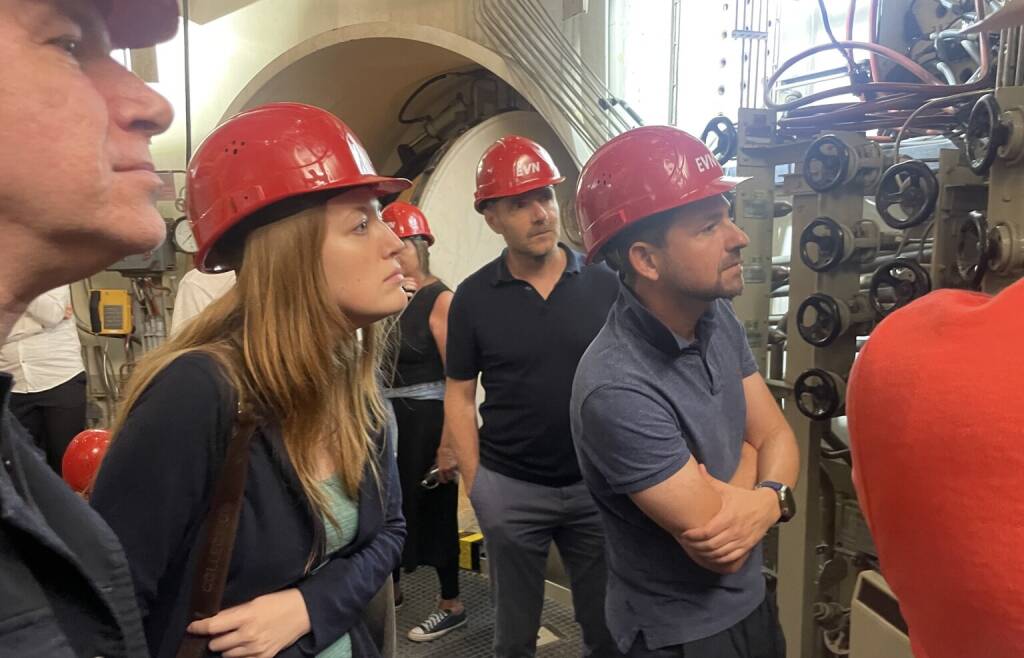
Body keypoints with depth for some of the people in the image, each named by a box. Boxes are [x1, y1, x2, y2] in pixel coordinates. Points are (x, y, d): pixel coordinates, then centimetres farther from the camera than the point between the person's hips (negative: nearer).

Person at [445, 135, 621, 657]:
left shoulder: (605, 284, -5)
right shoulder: (473, 296, -6)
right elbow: (460, 396, 0)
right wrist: (475, 485, -2)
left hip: (596, 482, 1)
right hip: (510, 488, 0)